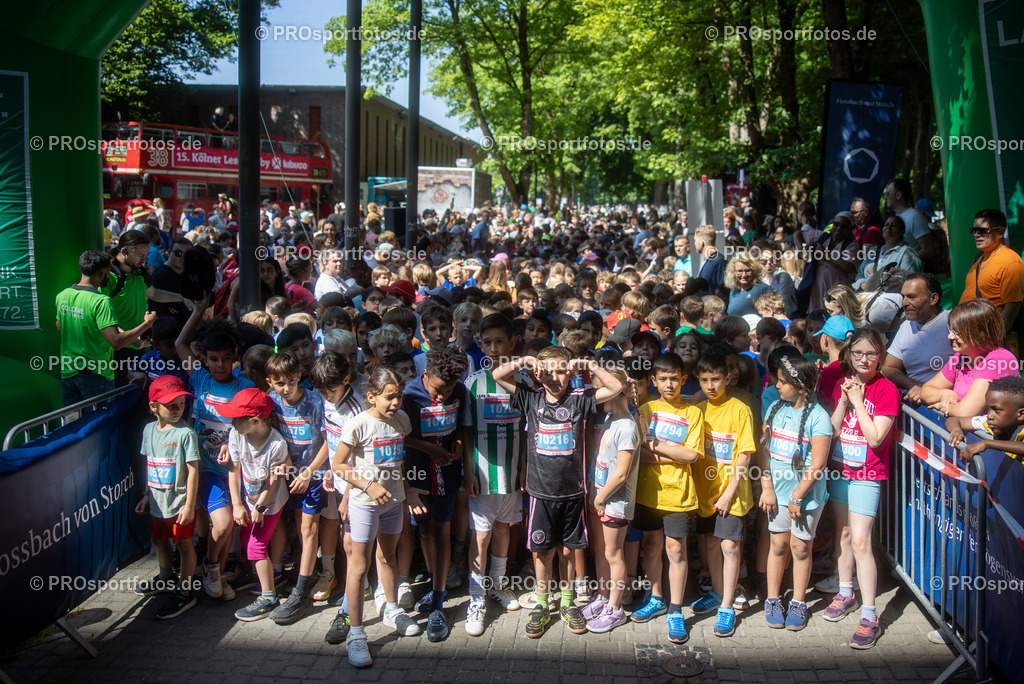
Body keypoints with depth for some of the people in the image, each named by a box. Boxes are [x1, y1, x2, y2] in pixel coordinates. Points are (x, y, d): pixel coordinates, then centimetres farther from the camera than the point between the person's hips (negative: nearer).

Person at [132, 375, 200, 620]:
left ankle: (185, 592, 17)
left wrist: (189, 505, -18)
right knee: (159, 540, 23)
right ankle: (166, 579, 46)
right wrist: (147, 494, 16)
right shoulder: (149, 430, 2)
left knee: (184, 544, 5)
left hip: (179, 503, -7)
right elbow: (150, 465, 14)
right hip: (157, 501, 7)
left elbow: (193, 471, -17)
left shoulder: (185, 433, -18)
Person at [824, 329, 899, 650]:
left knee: (860, 541, -11)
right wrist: (843, 400, -12)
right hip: (839, 469, 6)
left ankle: (869, 616, -6)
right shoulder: (842, 383, 6)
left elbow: (875, 437, -19)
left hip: (867, 475, -6)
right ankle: (846, 593, 32)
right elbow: (832, 430, 2)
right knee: (843, 533, 16)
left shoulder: (887, 389, -12)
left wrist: (858, 400, -18)